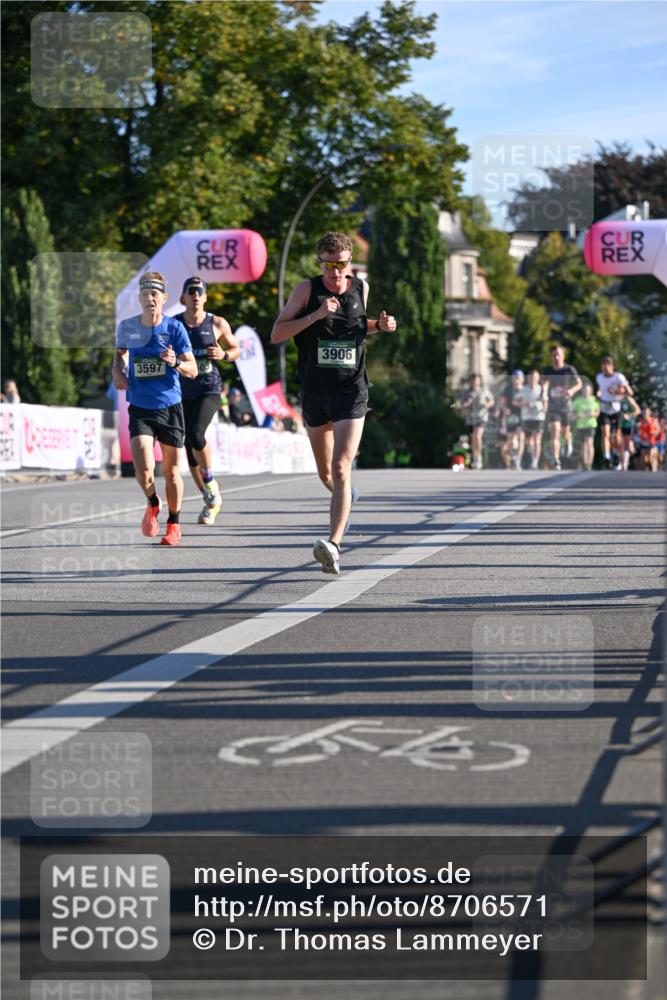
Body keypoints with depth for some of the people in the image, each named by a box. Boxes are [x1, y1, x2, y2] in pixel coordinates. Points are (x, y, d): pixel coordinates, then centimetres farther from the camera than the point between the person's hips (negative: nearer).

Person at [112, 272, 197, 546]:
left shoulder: (174, 327, -5)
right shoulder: (127, 327, 1)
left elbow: (193, 369, -8)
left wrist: (176, 362, -28)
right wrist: (117, 372, 4)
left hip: (170, 407, -1)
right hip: (140, 408, 1)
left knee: (171, 471, 6)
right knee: (143, 469, -16)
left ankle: (174, 524, 26)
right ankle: (152, 504, 16)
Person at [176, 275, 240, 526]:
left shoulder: (217, 324, 0)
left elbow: (236, 350, 11)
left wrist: (223, 355, -10)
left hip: (209, 389, -3)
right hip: (183, 391, 3)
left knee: (196, 434, -26)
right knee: (190, 448, 3)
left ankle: (212, 488, -5)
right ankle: (210, 500, 19)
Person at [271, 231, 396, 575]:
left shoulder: (361, 288, 3)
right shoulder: (307, 290, -4)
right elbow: (276, 334, -9)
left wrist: (379, 325, 2)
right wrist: (315, 315, -21)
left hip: (351, 392, -1)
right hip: (314, 393, 1)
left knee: (341, 469, -17)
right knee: (325, 473, 16)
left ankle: (334, 544, -27)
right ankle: (345, 496, 51)